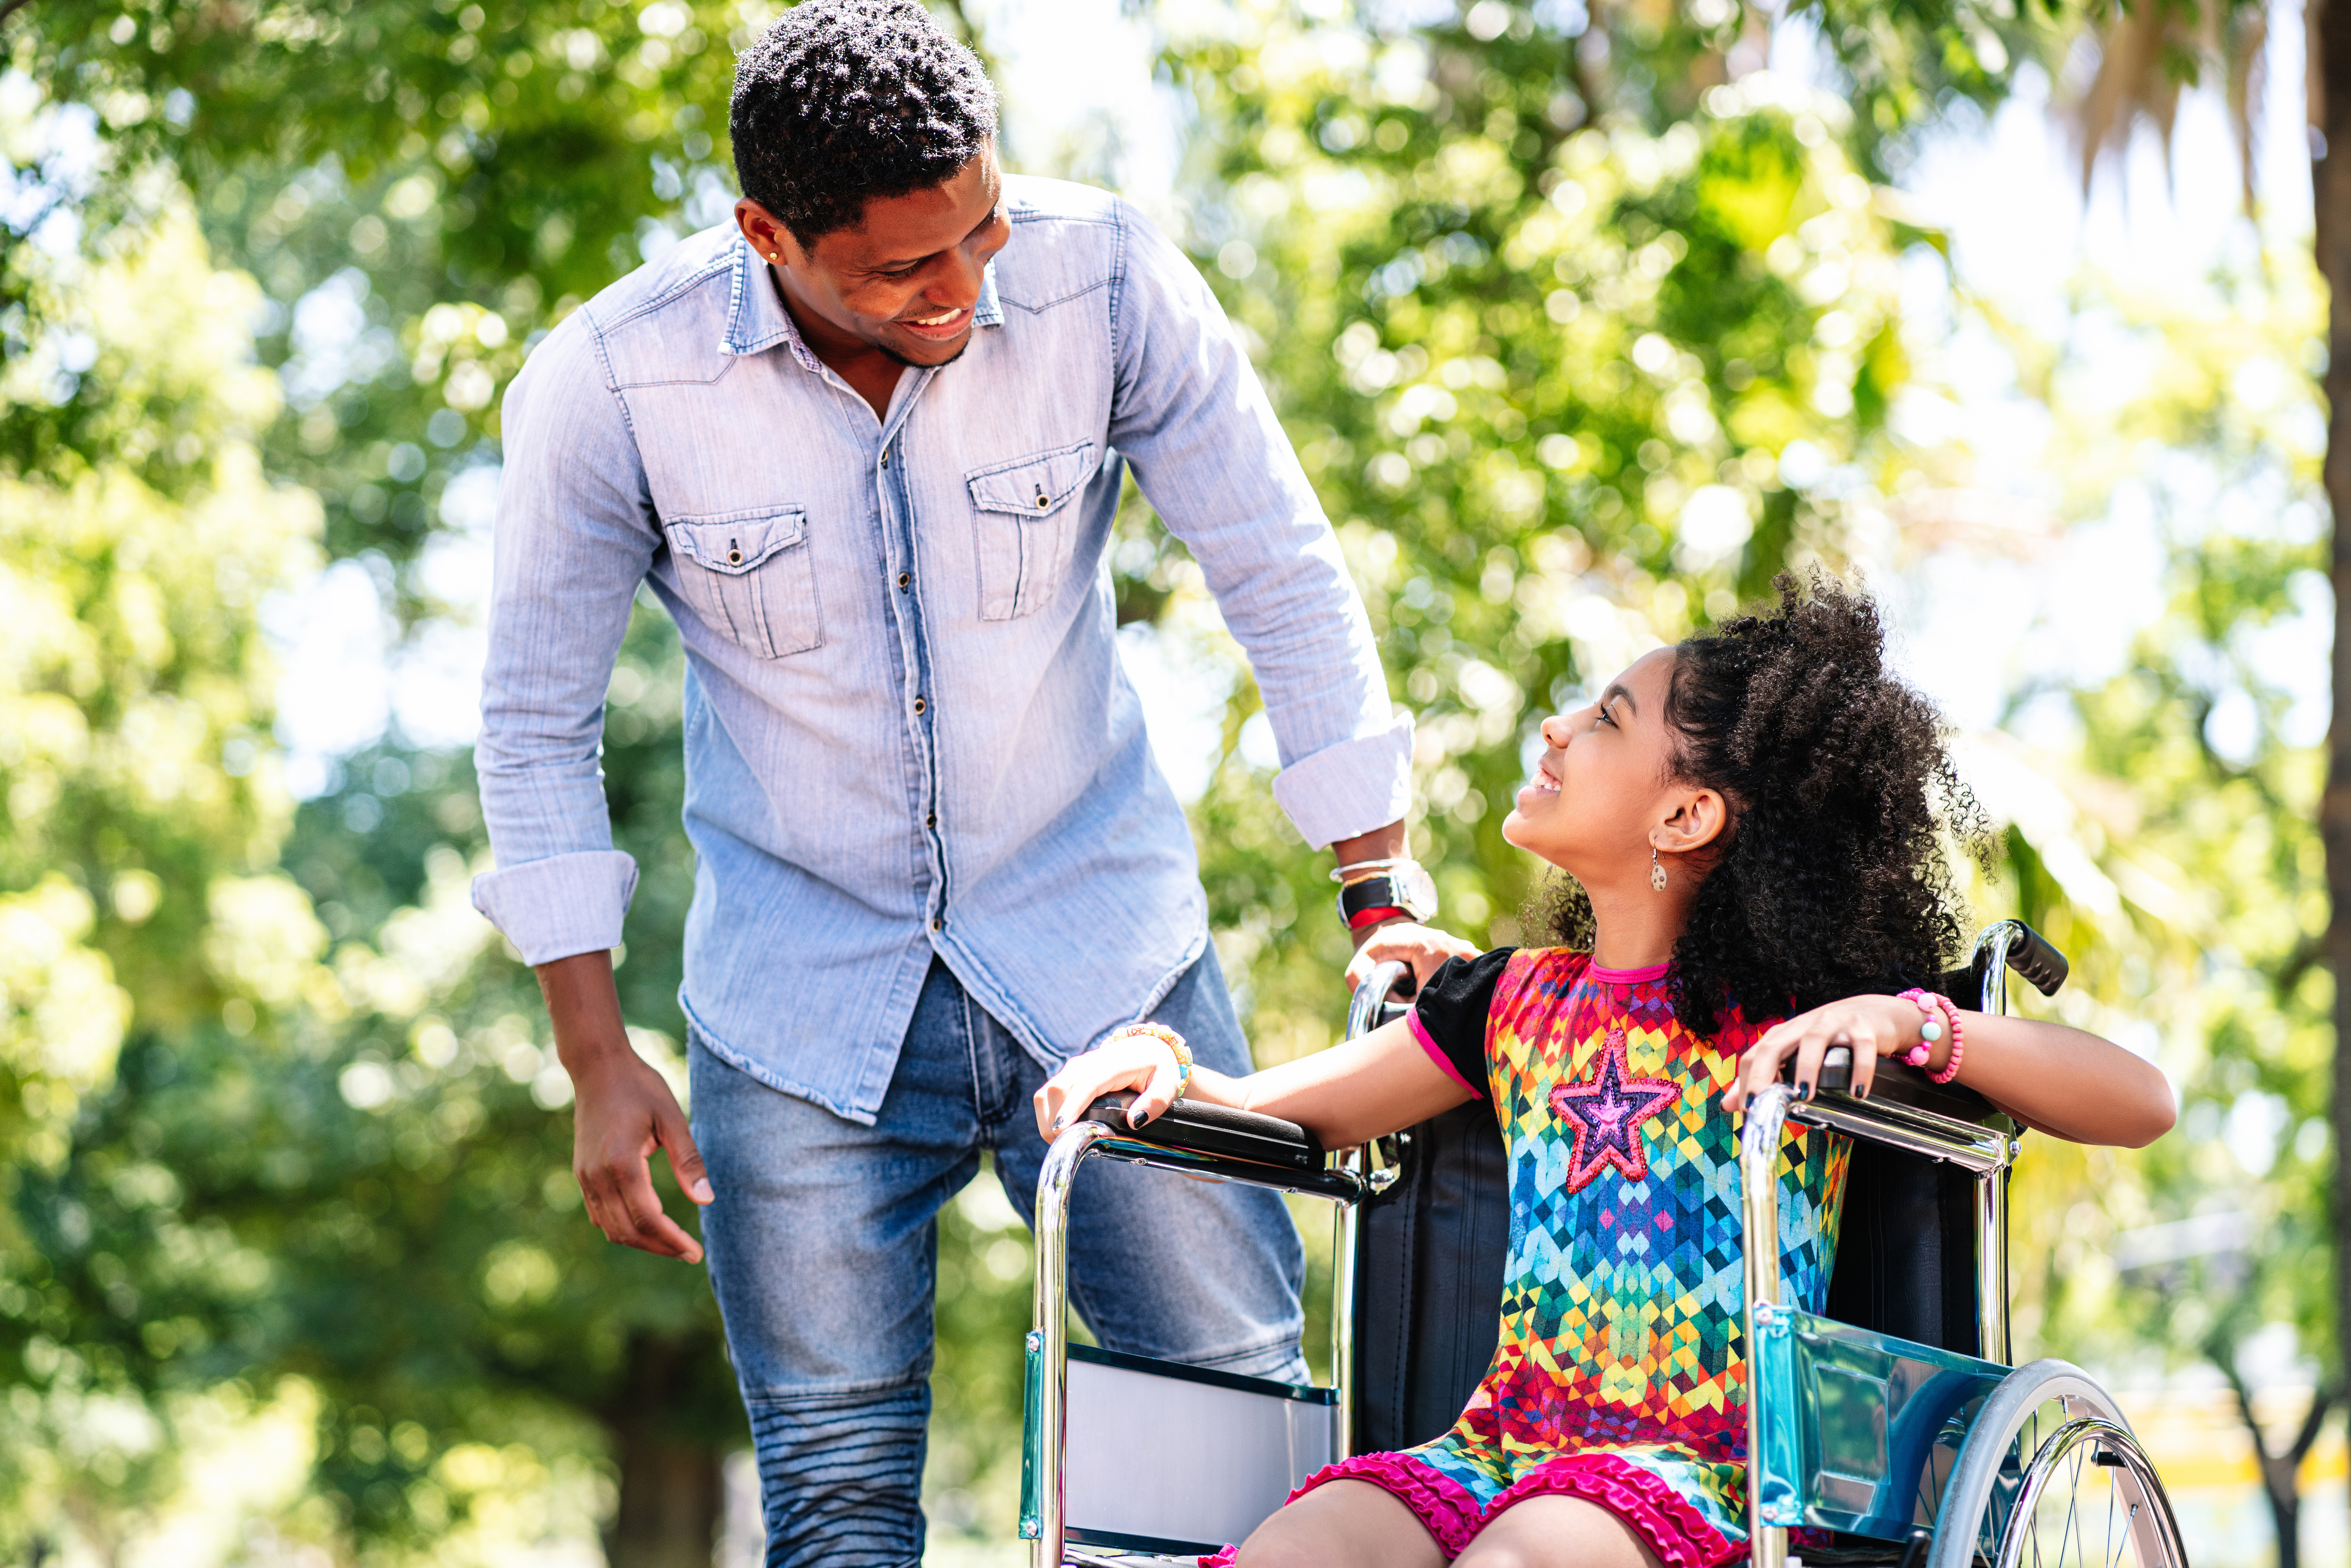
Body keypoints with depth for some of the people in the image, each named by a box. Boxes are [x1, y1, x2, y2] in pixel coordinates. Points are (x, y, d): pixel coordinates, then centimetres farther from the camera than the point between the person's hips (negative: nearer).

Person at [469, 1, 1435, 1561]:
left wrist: (1388, 907, -8)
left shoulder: (1106, 279, -14)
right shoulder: (608, 386, -15)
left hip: (1105, 959, 0)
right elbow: (539, 725, -2)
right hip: (802, 1007, 0)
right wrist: (598, 1057, -3)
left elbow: (1288, 587, -5)